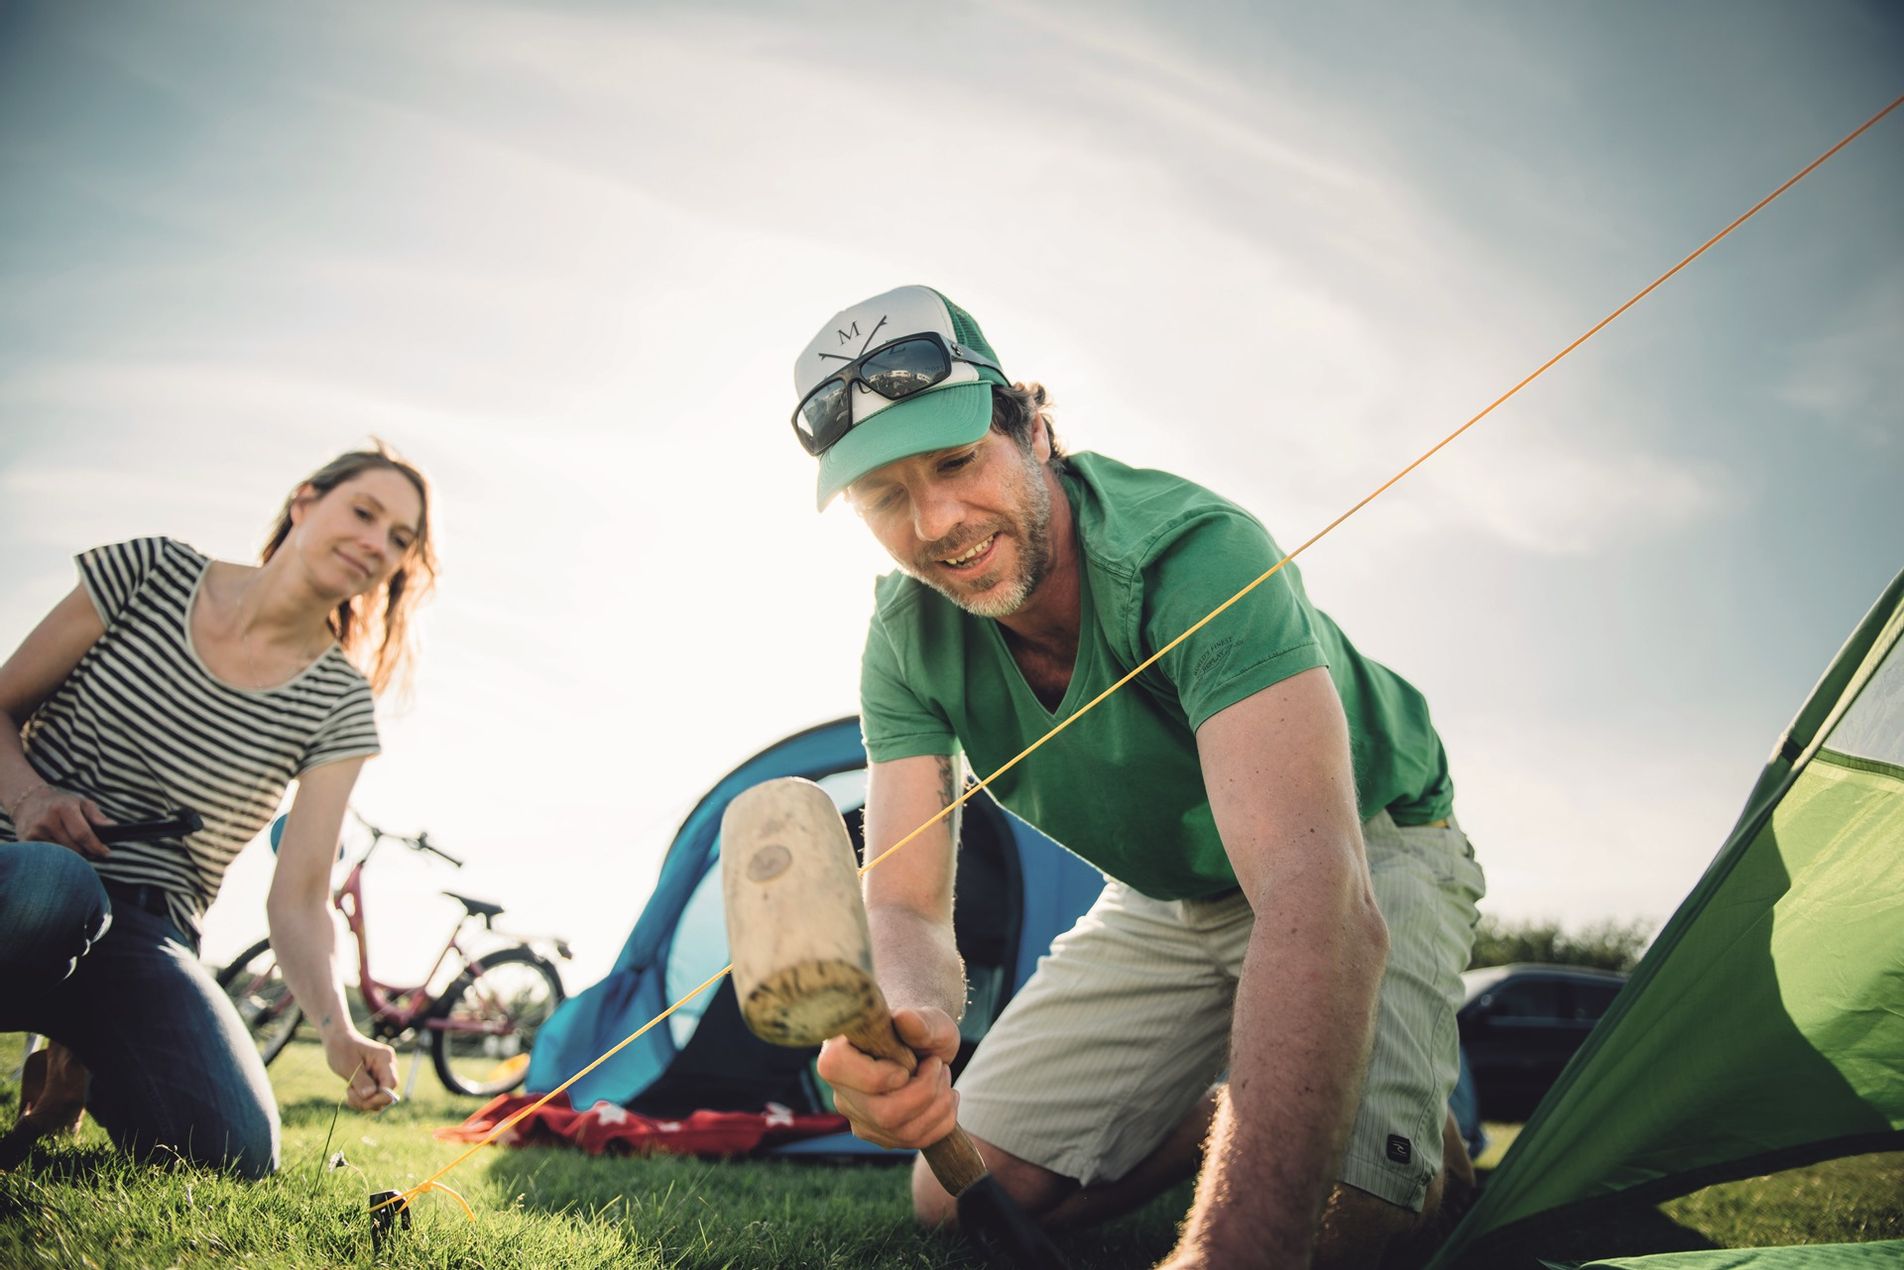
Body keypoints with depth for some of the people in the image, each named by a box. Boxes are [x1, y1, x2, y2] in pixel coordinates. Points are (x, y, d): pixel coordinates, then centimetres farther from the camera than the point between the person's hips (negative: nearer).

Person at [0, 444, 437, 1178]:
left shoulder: (337, 706, 1)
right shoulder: (149, 573, 1)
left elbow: (299, 897, -5)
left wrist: (337, 1029, -23)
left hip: (140, 933, 2)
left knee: (239, 1151, -22)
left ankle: (78, 1064, 10)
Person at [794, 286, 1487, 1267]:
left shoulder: (1197, 553, -37)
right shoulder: (907, 642, -17)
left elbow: (1320, 898, -50)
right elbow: (904, 904, -21)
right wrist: (903, 1019, -49)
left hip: (1366, 854, -5)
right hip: (1165, 901, 5)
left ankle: (1427, 1146, 5)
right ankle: (1218, 1109, 19)